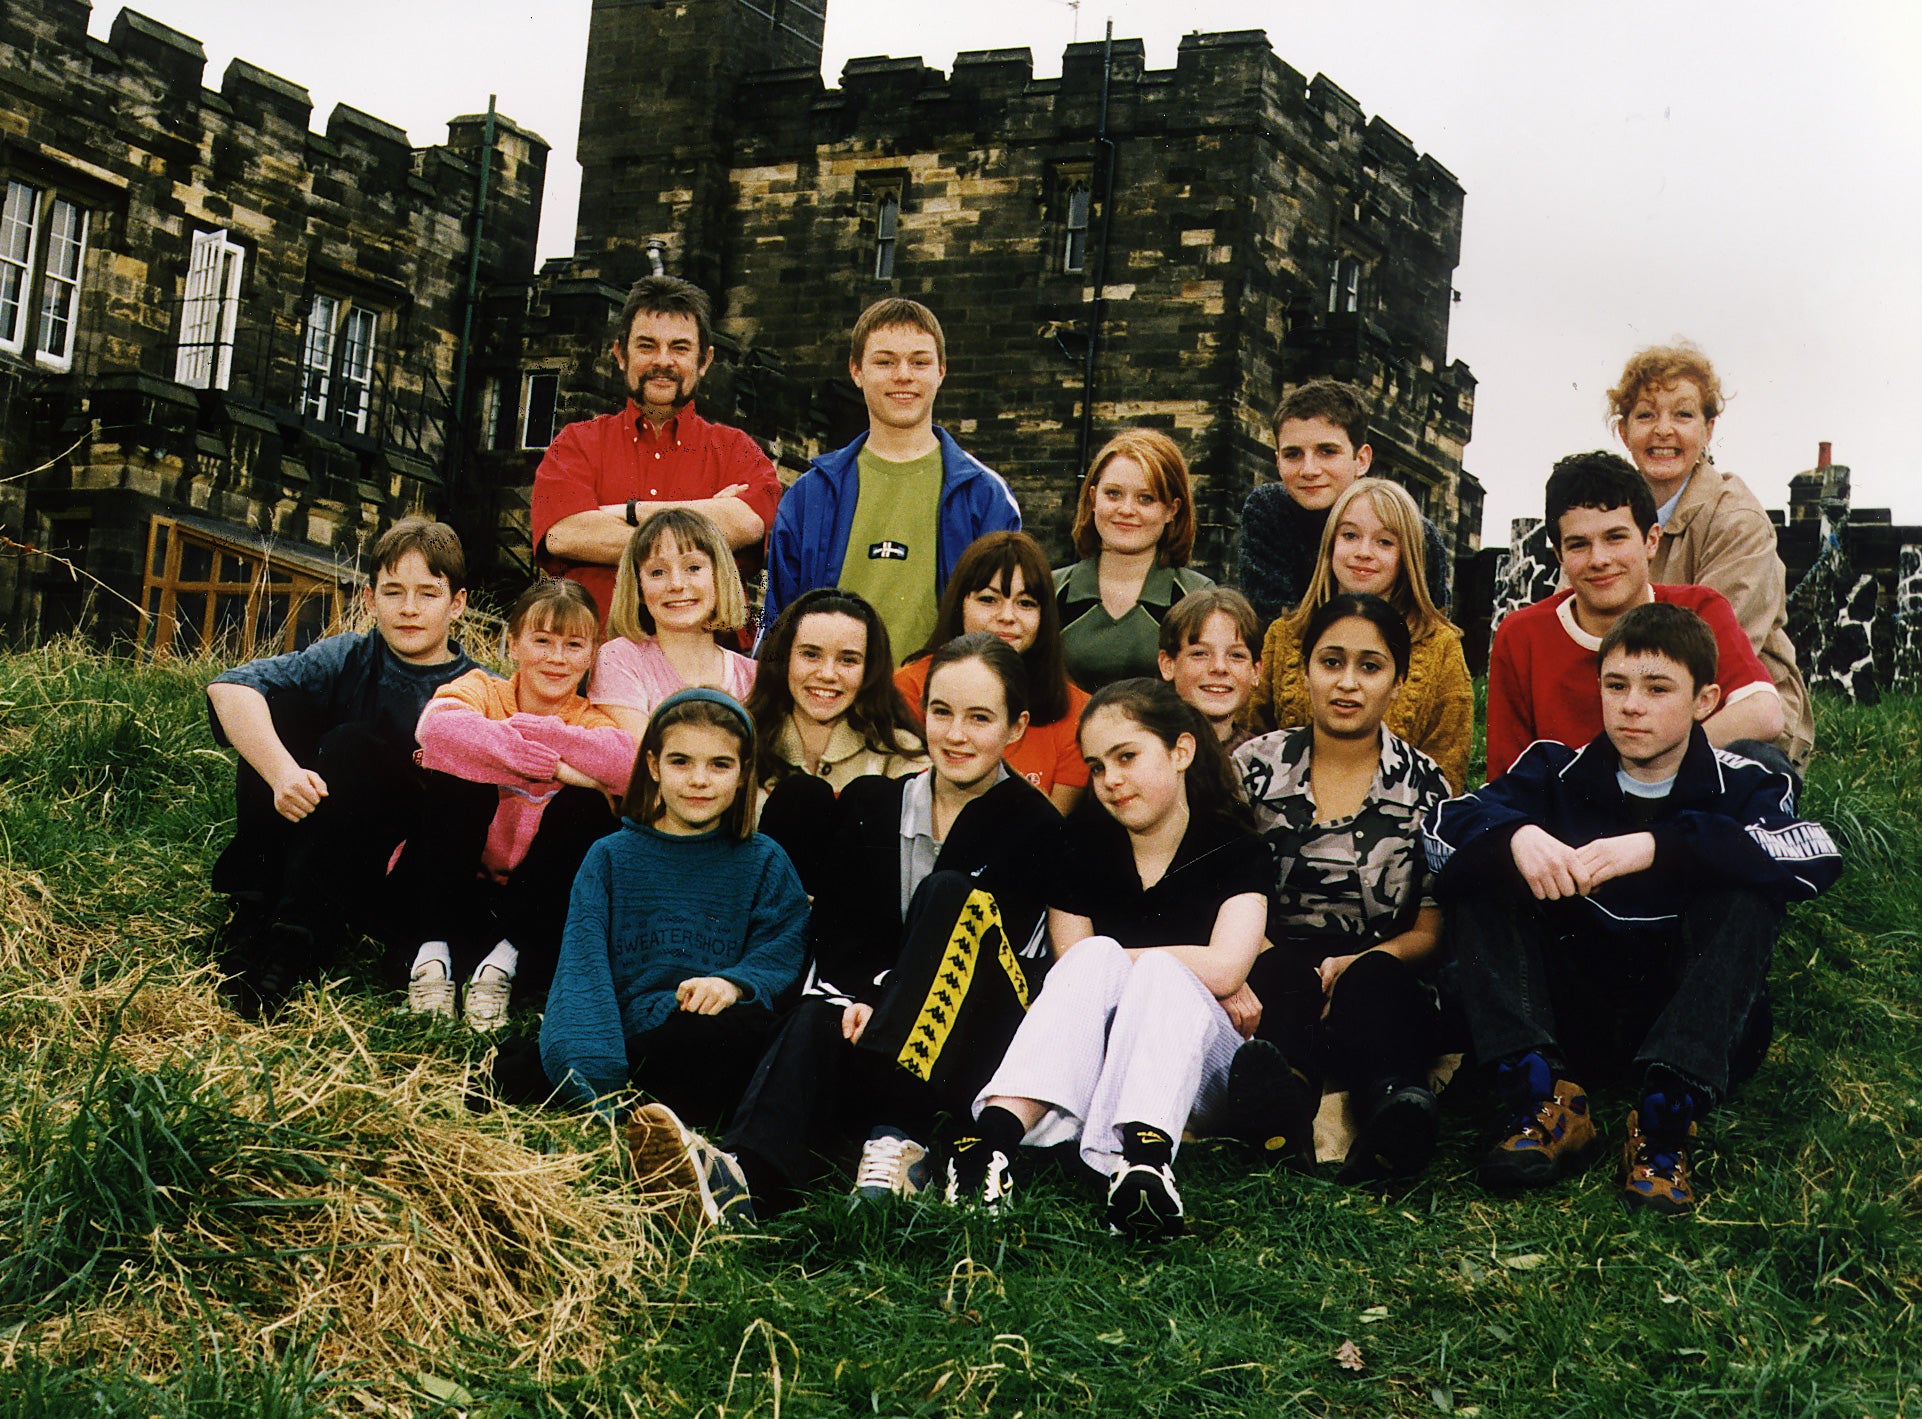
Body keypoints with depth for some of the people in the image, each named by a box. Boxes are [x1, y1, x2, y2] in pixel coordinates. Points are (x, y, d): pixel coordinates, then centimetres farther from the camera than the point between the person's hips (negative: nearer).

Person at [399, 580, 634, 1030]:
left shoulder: (590, 720, 3)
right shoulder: (482, 690, -1)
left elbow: (629, 764, -25)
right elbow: (436, 728, -28)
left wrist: (518, 731, -24)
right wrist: (551, 765, -28)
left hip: (531, 902, 1)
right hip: (449, 890, -1)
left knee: (586, 807, -20)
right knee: (461, 775, -22)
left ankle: (505, 960, -22)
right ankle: (431, 951, -21)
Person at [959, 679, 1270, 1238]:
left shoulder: (1236, 851, -1)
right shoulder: (1083, 845, 8)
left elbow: (1224, 967, -17)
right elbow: (1074, 967, 0)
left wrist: (1107, 963, -11)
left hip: (1195, 1069, -2)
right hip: (1089, 1069, 2)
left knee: (1160, 975, -31)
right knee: (1094, 961, -26)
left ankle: (1146, 1161, -60)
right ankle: (996, 1134, -51)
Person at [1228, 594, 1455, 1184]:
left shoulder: (1424, 785, 9)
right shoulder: (1257, 766, 10)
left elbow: (1431, 931, 5)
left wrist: (1356, 963, -16)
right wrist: (1275, 961, -17)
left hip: (1386, 987, 0)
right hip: (1273, 983, 0)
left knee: (1369, 981, -36)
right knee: (1286, 975, -36)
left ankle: (1396, 1106, -65)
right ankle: (1279, 1102, -66)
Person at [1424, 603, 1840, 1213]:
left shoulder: (1740, 786, -1)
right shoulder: (1559, 773, 4)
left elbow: (1816, 856, -24)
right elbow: (1441, 823, -8)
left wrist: (1658, 846, -32)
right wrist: (1516, 835, -31)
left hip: (1697, 1025, -2)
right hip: (1566, 1019, 2)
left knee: (1747, 892, -25)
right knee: (1474, 872, -13)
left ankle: (1665, 1123, -35)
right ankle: (1544, 1100, -27)